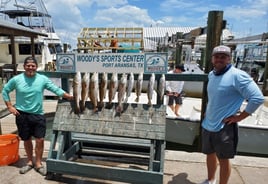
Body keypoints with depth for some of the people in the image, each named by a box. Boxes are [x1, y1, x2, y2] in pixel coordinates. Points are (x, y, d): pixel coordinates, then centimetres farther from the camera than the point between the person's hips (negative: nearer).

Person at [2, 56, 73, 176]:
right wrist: (10, 106, 1)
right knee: (26, 140, 13)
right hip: (22, 115, 1)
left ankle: (38, 163, 21)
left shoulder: (42, 79, -5)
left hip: (38, 115, 0)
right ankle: (30, 162, 33)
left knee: (40, 140, 1)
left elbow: (56, 89, -5)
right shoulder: (16, 79, -4)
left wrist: (70, 97, -13)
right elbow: (5, 91, 8)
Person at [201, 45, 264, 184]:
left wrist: (239, 117, -17)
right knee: (210, 154, 22)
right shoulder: (211, 74, 6)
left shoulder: (237, 75, -17)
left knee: (223, 159, 8)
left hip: (224, 127, -7)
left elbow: (258, 98, -20)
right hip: (207, 124, 7)